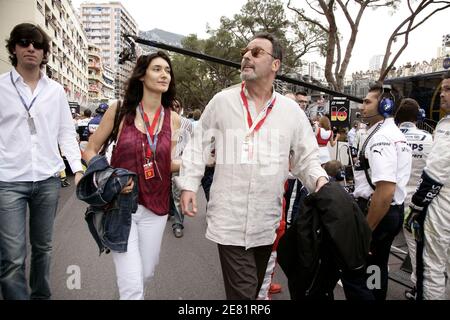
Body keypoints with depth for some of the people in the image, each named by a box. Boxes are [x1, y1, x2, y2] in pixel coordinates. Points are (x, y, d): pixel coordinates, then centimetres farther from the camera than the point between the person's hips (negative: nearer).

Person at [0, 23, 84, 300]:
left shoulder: (56, 90, 9)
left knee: (43, 248, 14)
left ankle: (42, 296, 31)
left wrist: (78, 168, 0)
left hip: (48, 180, 3)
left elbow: (66, 132, 10)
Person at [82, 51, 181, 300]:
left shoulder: (172, 119, 1)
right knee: (132, 284, -6)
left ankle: (130, 292, 50)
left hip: (155, 207, 3)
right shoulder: (119, 110, -6)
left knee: (147, 273, 19)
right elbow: (90, 151, 1)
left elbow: (168, 164, 6)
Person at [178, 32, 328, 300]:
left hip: (268, 222, 3)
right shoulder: (222, 101, -1)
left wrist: (320, 179, -11)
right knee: (243, 291, -3)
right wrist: (188, 185, 0)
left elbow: (307, 157, 8)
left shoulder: (291, 110, 3)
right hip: (230, 220, -3)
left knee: (255, 287, 21)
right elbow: (198, 144, 6)